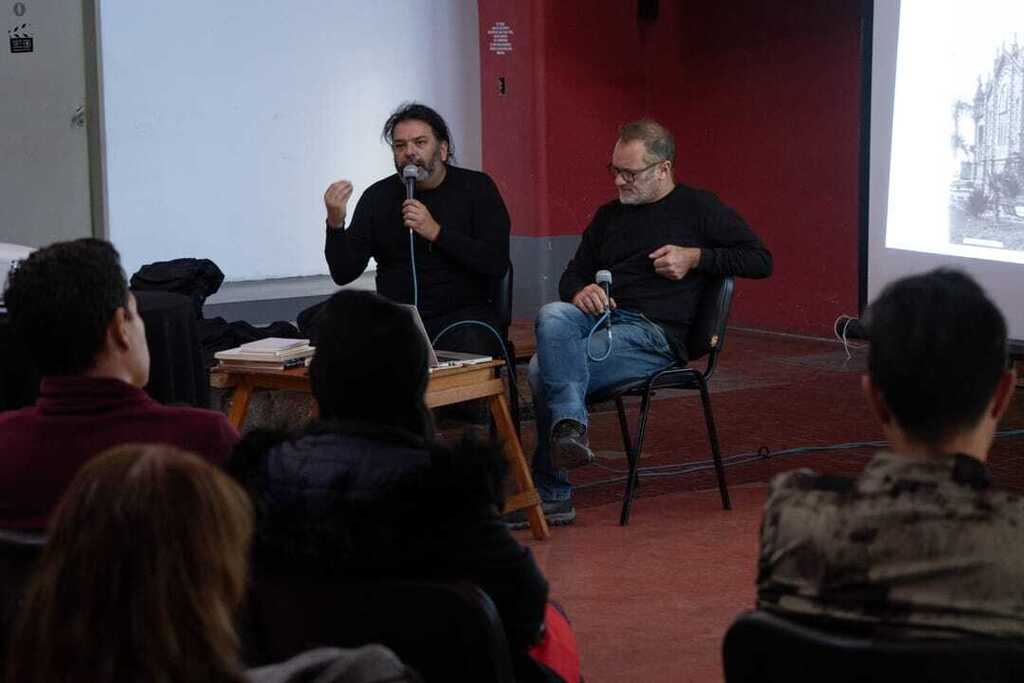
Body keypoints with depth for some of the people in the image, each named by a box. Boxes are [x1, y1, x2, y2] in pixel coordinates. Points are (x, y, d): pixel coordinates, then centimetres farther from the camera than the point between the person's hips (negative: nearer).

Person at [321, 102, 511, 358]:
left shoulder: (476, 188, 3)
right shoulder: (377, 196, 7)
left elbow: (497, 263, -9)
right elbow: (344, 274, 3)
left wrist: (436, 232, -17)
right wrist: (335, 224, -15)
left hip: (462, 314, -2)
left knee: (471, 345, -34)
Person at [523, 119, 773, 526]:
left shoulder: (697, 209, 8)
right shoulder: (608, 215, 25)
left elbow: (760, 261, 4)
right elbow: (571, 276, 27)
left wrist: (695, 258, -6)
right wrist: (580, 292, 2)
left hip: (654, 333, -6)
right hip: (598, 318, 6)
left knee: (546, 370, -27)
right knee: (552, 316, -31)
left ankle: (551, 495, -23)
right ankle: (570, 425, -38)